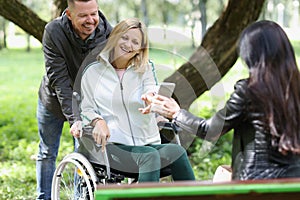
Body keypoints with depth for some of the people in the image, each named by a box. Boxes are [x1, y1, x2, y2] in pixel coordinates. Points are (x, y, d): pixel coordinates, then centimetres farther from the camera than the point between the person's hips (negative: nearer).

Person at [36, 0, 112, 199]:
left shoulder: (108, 34, -24)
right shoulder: (53, 32, -28)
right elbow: (59, 80, -29)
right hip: (54, 102, 0)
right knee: (47, 154, 13)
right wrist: (74, 118, -37)